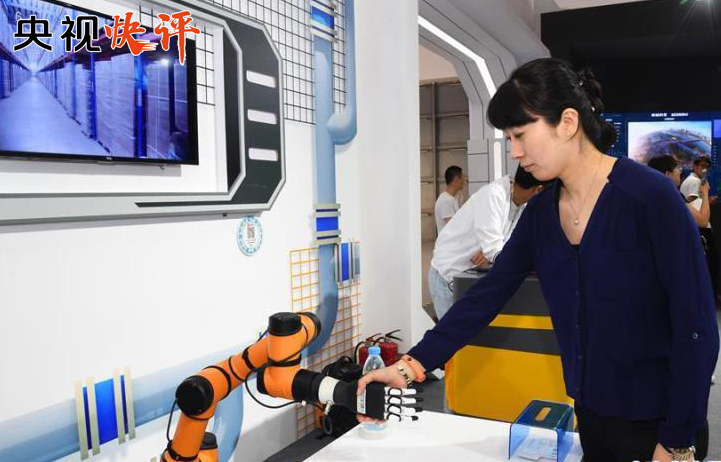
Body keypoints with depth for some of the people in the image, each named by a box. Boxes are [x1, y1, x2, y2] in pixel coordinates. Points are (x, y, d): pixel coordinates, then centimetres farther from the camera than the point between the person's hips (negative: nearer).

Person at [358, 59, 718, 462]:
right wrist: (412, 365, -8)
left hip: (657, 423, -5)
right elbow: (488, 295, -2)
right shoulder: (541, 211, -1)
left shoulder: (650, 195, -19)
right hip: (592, 413, 6)